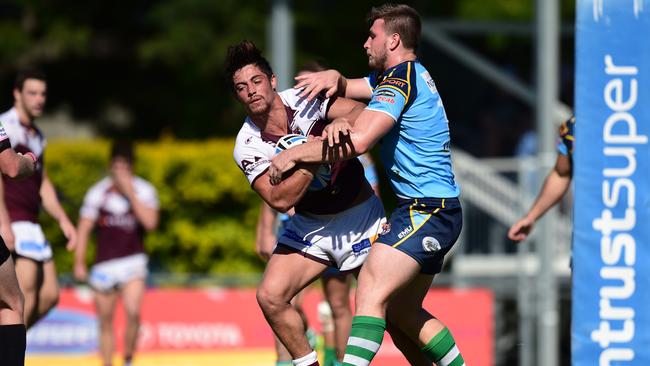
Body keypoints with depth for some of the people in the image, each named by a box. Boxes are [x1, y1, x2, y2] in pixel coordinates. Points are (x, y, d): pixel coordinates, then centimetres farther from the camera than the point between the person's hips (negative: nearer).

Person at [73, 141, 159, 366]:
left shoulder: (144, 191, -2)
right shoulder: (98, 192, 1)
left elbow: (150, 223, -17)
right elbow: (84, 228, 4)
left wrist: (131, 193, -21)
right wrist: (79, 262, -1)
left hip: (133, 262, -2)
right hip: (104, 263, 2)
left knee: (133, 312, -22)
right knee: (106, 322, 7)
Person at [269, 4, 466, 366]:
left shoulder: (401, 79, -14)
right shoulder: (399, 76, 17)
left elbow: (357, 141, -24)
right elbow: (344, 88, 27)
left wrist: (292, 154, -15)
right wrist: (332, 78, 0)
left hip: (426, 210, -11)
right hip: (439, 212, 11)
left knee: (371, 295, -22)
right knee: (403, 312, 16)